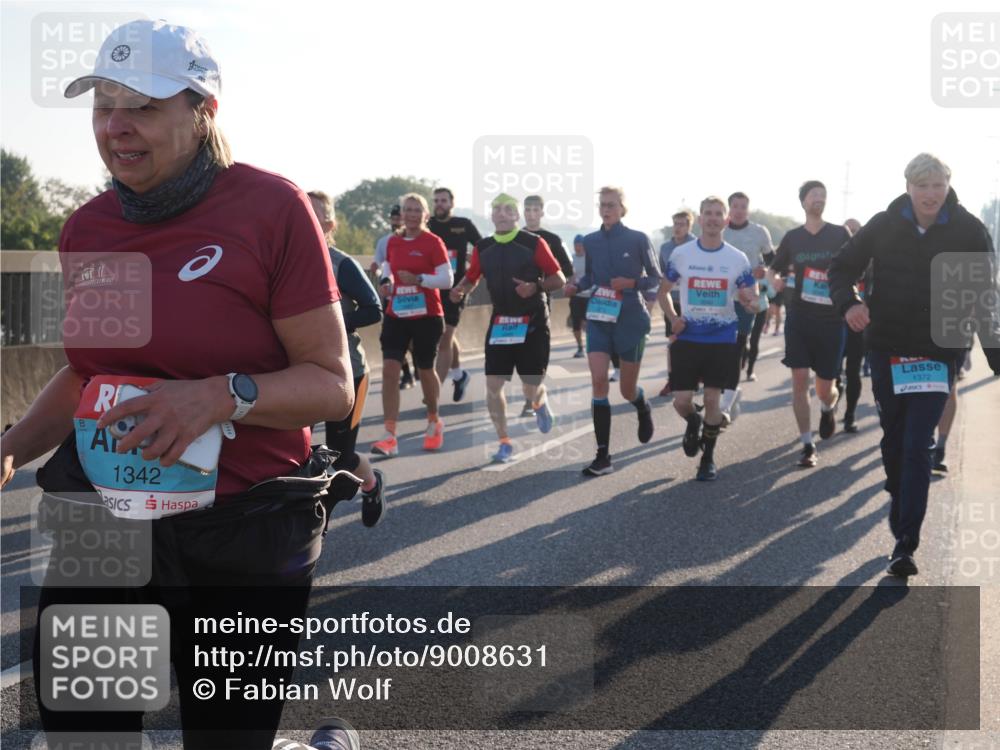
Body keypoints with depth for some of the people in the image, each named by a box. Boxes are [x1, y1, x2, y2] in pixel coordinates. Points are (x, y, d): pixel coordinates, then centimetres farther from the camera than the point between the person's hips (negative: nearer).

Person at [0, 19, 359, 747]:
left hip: (244, 534, -5)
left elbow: (332, 385, -10)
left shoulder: (271, 208, -10)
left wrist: (223, 396, -26)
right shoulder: (87, 229, 6)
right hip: (102, 516, 5)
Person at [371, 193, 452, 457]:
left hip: (427, 316, -3)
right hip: (396, 315, 3)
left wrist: (418, 279, -25)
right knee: (389, 368, -12)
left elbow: (447, 279, -12)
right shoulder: (393, 242, 7)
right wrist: (387, 281, 2)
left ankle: (434, 422, 38)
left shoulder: (433, 242, -7)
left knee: (425, 370, 10)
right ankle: (390, 437, -14)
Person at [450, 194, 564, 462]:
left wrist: (536, 287, -24)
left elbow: (559, 279, -5)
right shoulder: (483, 248, 4)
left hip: (532, 323, -3)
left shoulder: (534, 243, -8)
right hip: (499, 323, 3)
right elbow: (471, 279, 13)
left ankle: (540, 404, 37)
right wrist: (460, 290, -10)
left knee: (531, 390, -1)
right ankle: (504, 443, 9)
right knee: (493, 385, -5)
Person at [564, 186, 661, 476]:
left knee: (627, 389, 9)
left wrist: (632, 283, -19)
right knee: (598, 381, -12)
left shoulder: (638, 240, -7)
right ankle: (603, 457, -10)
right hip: (598, 319, 3)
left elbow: (656, 278, 0)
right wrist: (576, 286, -4)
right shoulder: (590, 241, 4)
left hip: (631, 320, -2)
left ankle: (643, 409, 49)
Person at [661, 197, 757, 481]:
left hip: (723, 338, 0)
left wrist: (750, 302, -22)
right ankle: (693, 423, 33)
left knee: (712, 399, 0)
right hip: (688, 337, 0)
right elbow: (664, 291, 10)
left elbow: (752, 299, 3)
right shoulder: (680, 254, -1)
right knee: (681, 401, -4)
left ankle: (708, 458, 17)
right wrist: (672, 318, -7)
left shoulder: (738, 259, -1)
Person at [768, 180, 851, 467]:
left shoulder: (840, 235, 1)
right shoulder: (793, 237, 7)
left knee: (825, 388, 4)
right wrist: (774, 279, -5)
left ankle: (828, 408, 42)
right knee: (800, 379, -8)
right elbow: (774, 268, 18)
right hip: (799, 317, 1)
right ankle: (807, 445, 0)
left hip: (831, 320, -1)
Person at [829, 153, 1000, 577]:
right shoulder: (884, 226, -4)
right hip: (887, 349, 3)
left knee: (917, 447, -11)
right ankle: (899, 502, 39)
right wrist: (848, 303, -16)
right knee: (894, 439, 15)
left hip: (939, 353, -3)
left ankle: (905, 545, -11)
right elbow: (843, 267, 5)